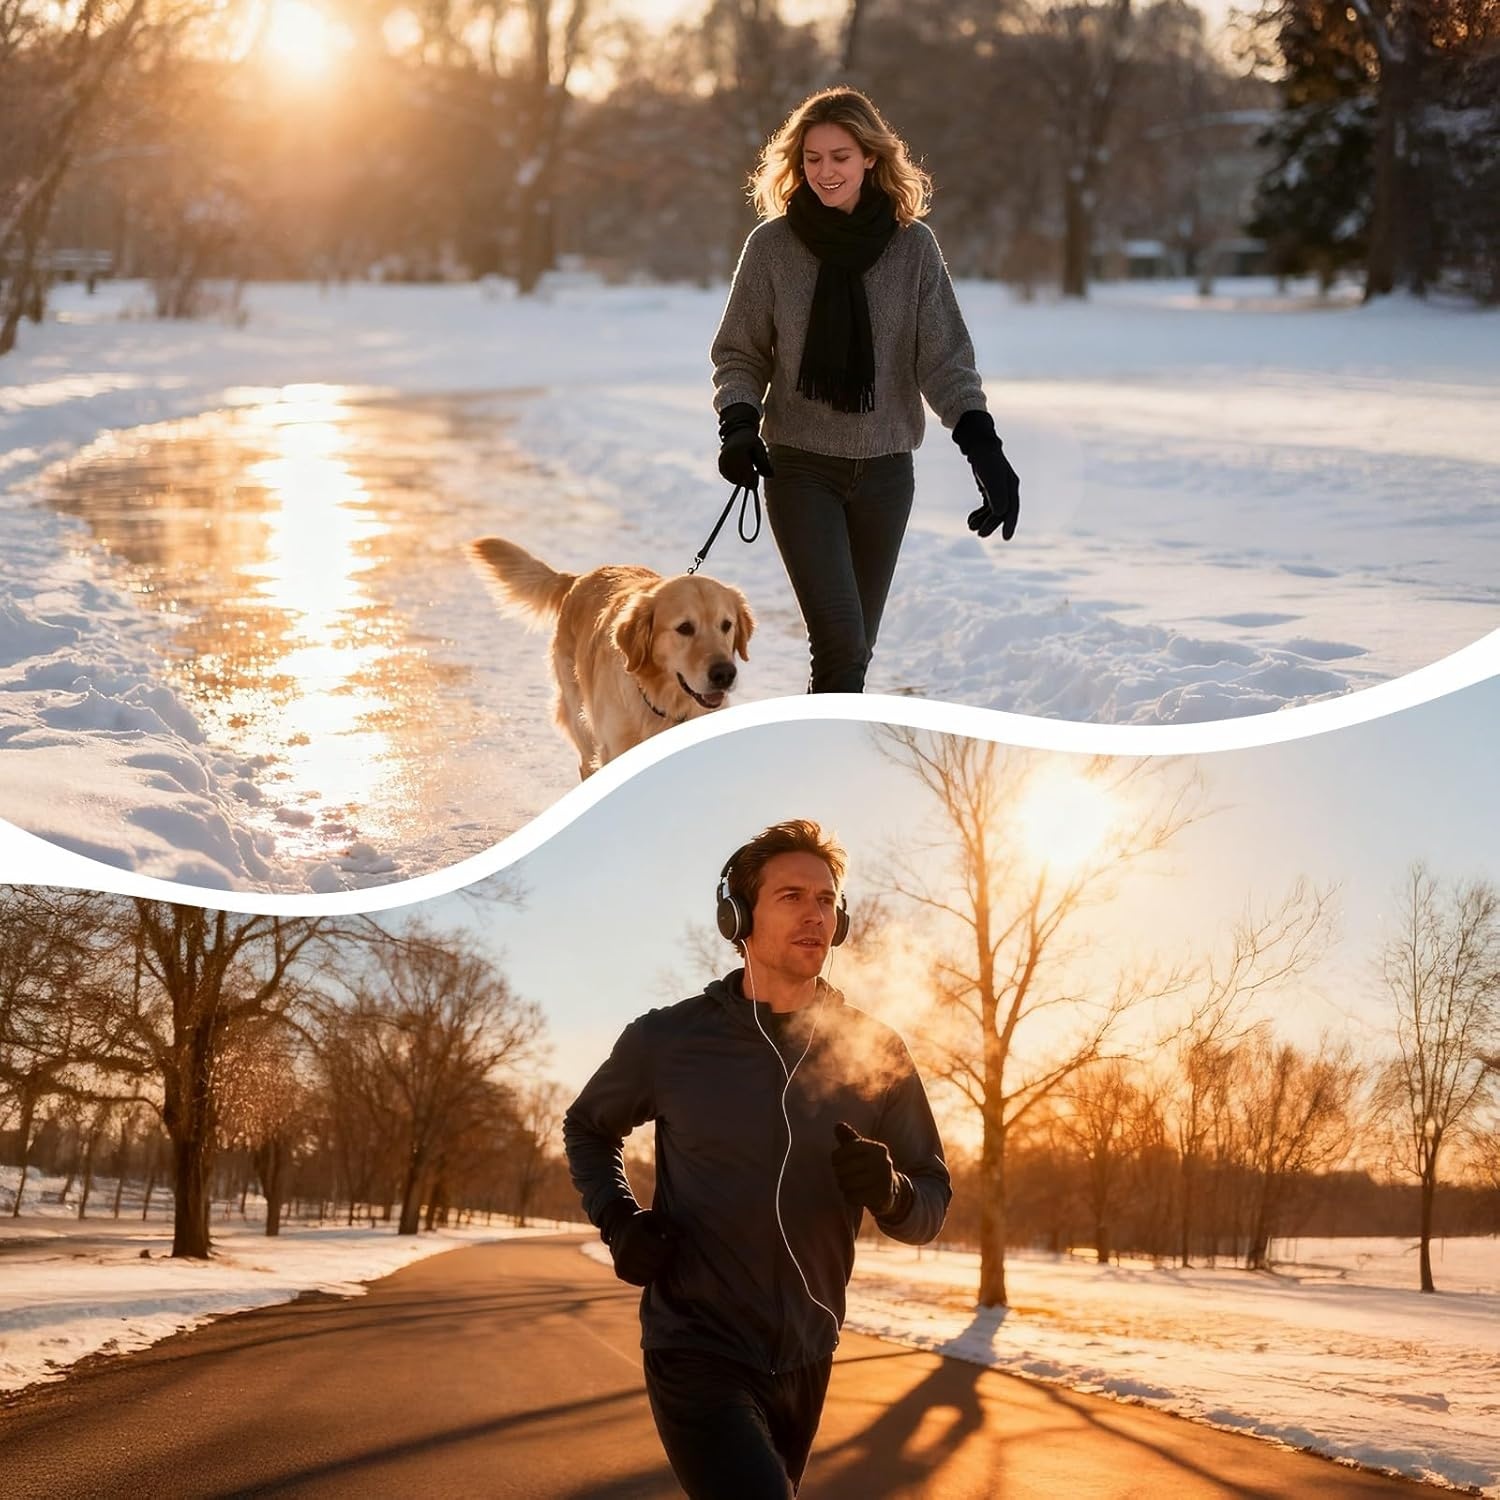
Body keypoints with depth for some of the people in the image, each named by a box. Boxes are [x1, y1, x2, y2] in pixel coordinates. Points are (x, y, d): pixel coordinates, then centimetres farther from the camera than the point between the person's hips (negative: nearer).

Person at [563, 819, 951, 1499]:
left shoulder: (876, 1053, -1)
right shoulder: (668, 1040, -5)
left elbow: (932, 1202, 4)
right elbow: (588, 1128, 14)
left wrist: (890, 1193, -19)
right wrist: (619, 1221, -4)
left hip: (804, 1362, 4)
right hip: (698, 1354, -4)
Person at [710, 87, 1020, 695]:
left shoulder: (913, 246, 0)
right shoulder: (773, 244, -2)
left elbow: (945, 355, -3)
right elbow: (738, 351, 4)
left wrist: (981, 442, -17)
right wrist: (738, 422, -15)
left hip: (885, 468, 2)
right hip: (800, 466, -2)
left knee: (855, 648, 11)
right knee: (840, 645, -16)